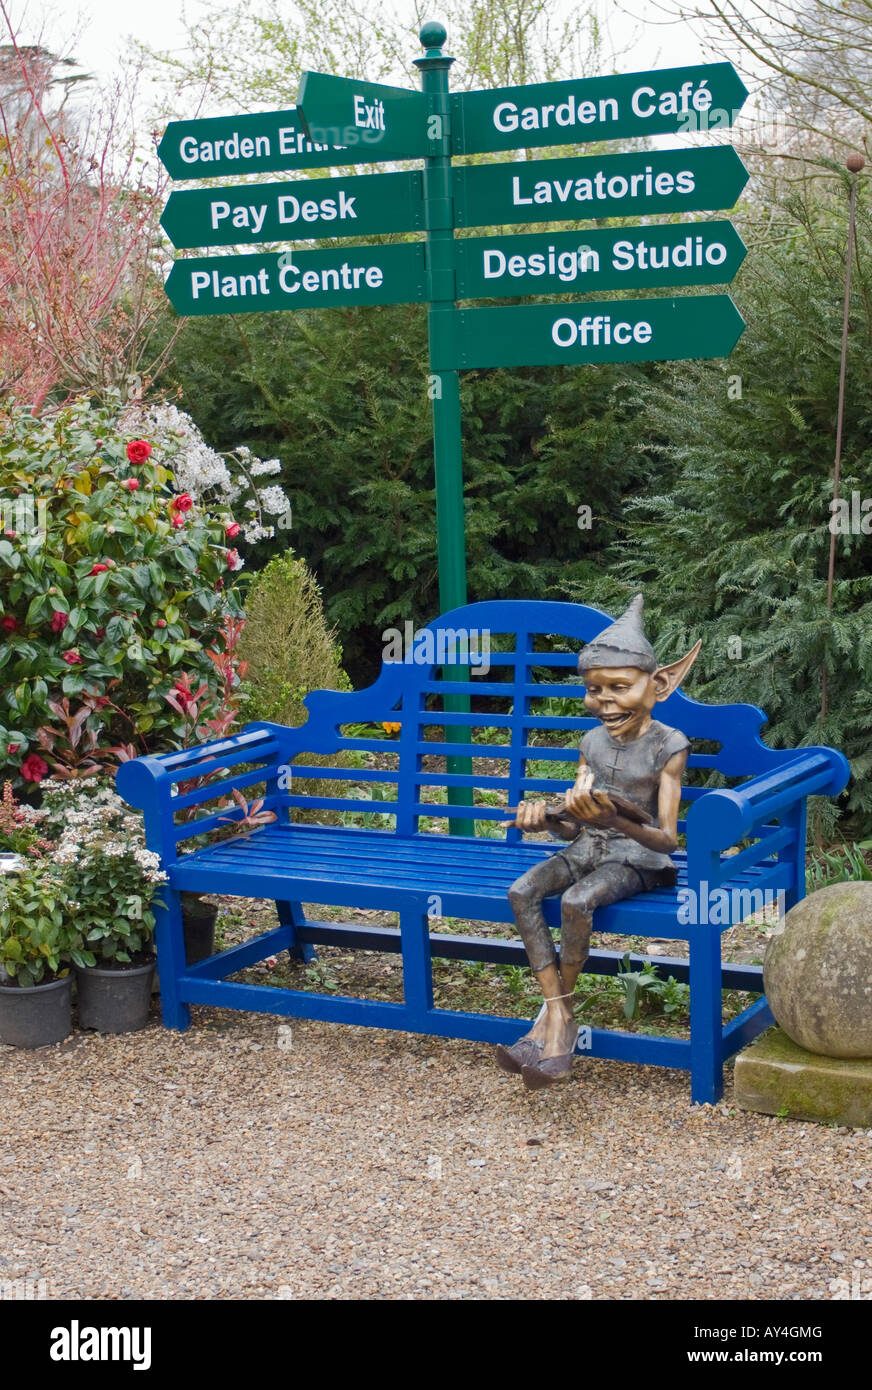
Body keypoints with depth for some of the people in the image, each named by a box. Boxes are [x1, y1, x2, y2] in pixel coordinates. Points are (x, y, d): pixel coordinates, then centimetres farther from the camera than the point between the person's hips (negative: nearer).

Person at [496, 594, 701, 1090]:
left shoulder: (668, 746, -10)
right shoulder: (593, 742, 8)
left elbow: (667, 839, -17)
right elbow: (575, 827, 10)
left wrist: (613, 820, -36)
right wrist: (547, 816, -14)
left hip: (640, 858, -6)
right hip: (588, 850, 6)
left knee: (576, 901, -34)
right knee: (522, 891, -20)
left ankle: (557, 1009, -13)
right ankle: (559, 1019, -21)